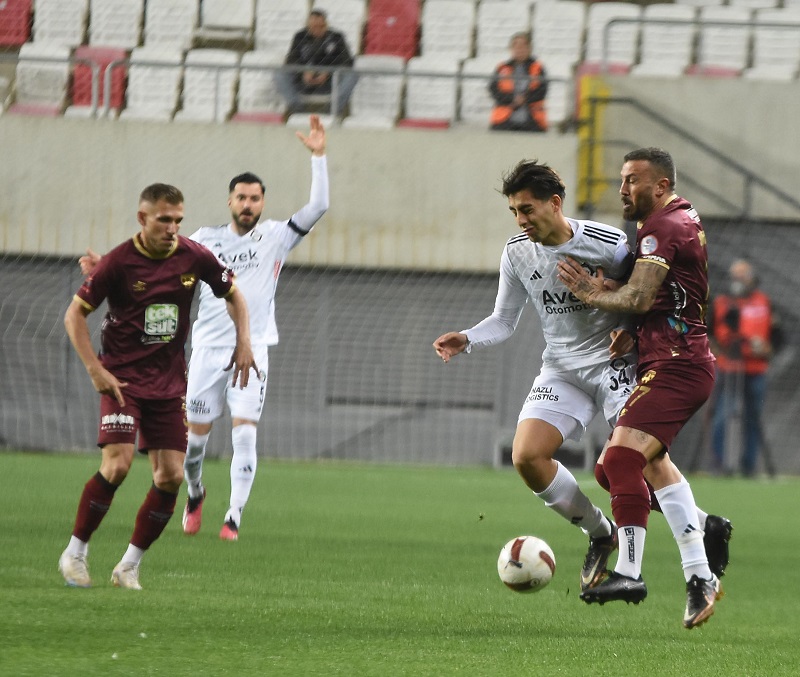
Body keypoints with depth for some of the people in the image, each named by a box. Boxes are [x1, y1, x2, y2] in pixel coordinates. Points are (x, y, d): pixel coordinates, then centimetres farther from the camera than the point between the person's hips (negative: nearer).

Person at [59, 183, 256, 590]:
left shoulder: (194, 257, -2)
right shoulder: (118, 262, -13)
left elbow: (233, 295, 15)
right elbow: (74, 314, -6)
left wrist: (243, 343, 1)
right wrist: (95, 369, -15)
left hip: (169, 381, 4)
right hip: (122, 377, -4)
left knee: (171, 476, -4)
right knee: (117, 465, -20)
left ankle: (129, 566, 9)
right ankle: (75, 553, -3)